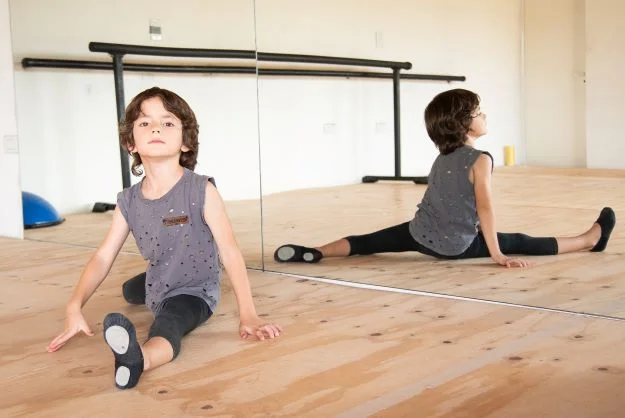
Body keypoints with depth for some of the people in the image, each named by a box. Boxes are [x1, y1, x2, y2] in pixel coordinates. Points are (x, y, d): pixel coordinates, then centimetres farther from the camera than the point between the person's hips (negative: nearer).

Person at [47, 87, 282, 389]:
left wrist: (247, 314, -32)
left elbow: (229, 251, -27)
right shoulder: (129, 201, -9)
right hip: (158, 286, 8)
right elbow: (103, 256, -9)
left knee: (167, 328, -42)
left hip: (196, 290, -8)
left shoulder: (201, 191, -24)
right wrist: (75, 307, -24)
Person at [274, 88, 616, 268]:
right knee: (522, 243, 6)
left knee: (369, 242, -1)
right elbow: (485, 209, -16)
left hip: (421, 233, 5)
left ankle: (315, 252, -19)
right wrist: (497, 256, -14)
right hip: (457, 245, -5)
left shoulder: (443, 156, 11)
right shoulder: (480, 160, -11)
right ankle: (591, 239, 20)